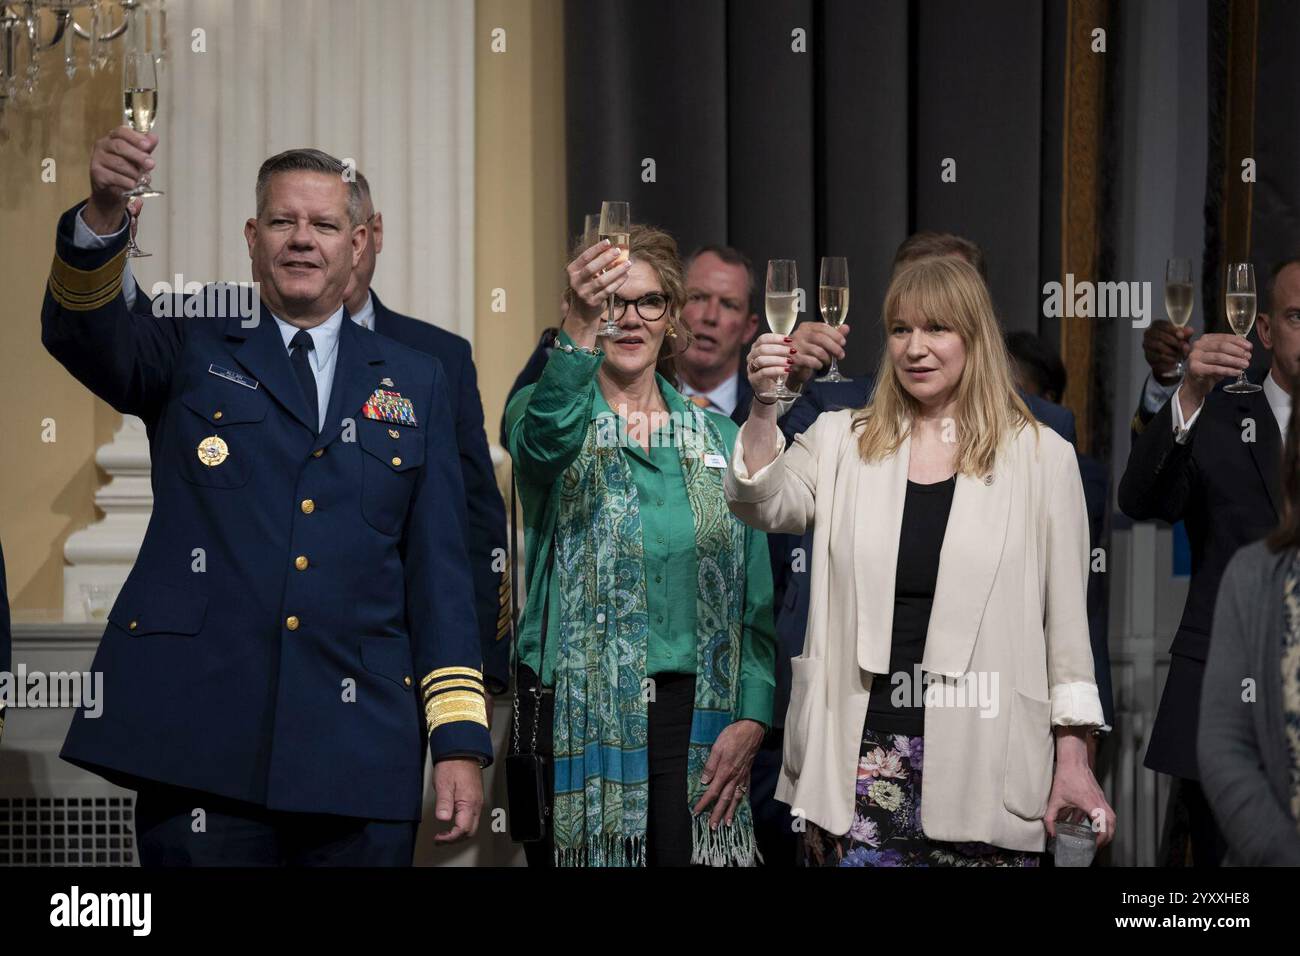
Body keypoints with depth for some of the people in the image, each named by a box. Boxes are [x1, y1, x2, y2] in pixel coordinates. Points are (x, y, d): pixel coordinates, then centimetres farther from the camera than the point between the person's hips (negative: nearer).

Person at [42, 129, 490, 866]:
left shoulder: (414, 382, 14)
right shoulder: (193, 350, 11)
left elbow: (439, 566, 10)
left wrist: (460, 740, 2)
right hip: (200, 741, -1)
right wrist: (104, 212, -29)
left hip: (360, 753, 2)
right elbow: (86, 331, -9)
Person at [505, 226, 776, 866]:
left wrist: (750, 720, -5)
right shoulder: (544, 410, 4)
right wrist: (578, 334, -40)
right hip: (576, 714, -2)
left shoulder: (719, 437, 11)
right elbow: (544, 439, -23)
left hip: (692, 714, 2)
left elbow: (756, 597, 7)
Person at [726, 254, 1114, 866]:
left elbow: (1065, 619, 4)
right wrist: (763, 408, -22)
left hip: (983, 761, -1)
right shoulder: (841, 442, 9)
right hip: (861, 753, 1)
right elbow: (764, 506, -7)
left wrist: (1073, 756, 1)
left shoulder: (1041, 457, 4)